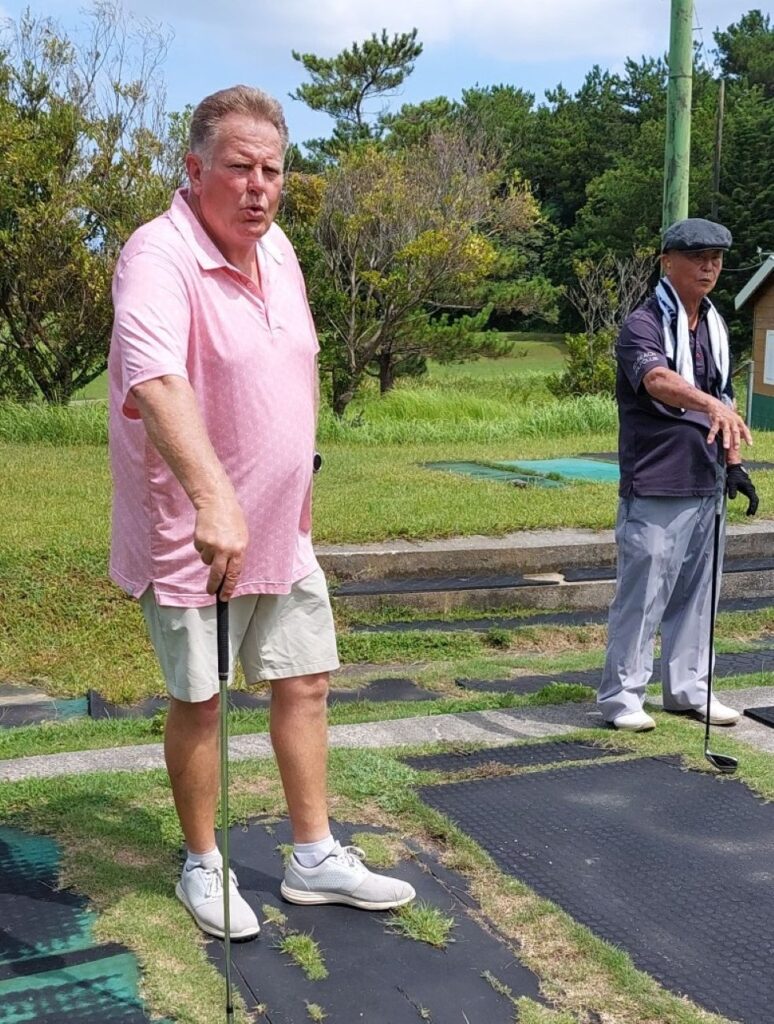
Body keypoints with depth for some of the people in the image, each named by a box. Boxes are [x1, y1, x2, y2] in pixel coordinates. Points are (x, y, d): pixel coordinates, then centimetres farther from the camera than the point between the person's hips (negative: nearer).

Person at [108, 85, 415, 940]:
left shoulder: (277, 249, 4)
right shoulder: (159, 256, -22)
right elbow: (156, 382, -41)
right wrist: (215, 499, -54)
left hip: (280, 526, 8)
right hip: (192, 535, -7)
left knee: (304, 683, 13)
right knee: (198, 701, 7)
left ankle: (316, 859, 29)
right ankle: (202, 866, 28)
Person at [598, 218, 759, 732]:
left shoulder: (716, 326, 15)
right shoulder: (644, 324, -10)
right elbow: (657, 380, -31)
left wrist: (734, 463, 15)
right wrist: (710, 404, -47)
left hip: (706, 486, 7)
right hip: (654, 488, -7)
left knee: (697, 593, 13)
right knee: (643, 593, -5)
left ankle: (688, 688, 25)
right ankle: (622, 695, 6)